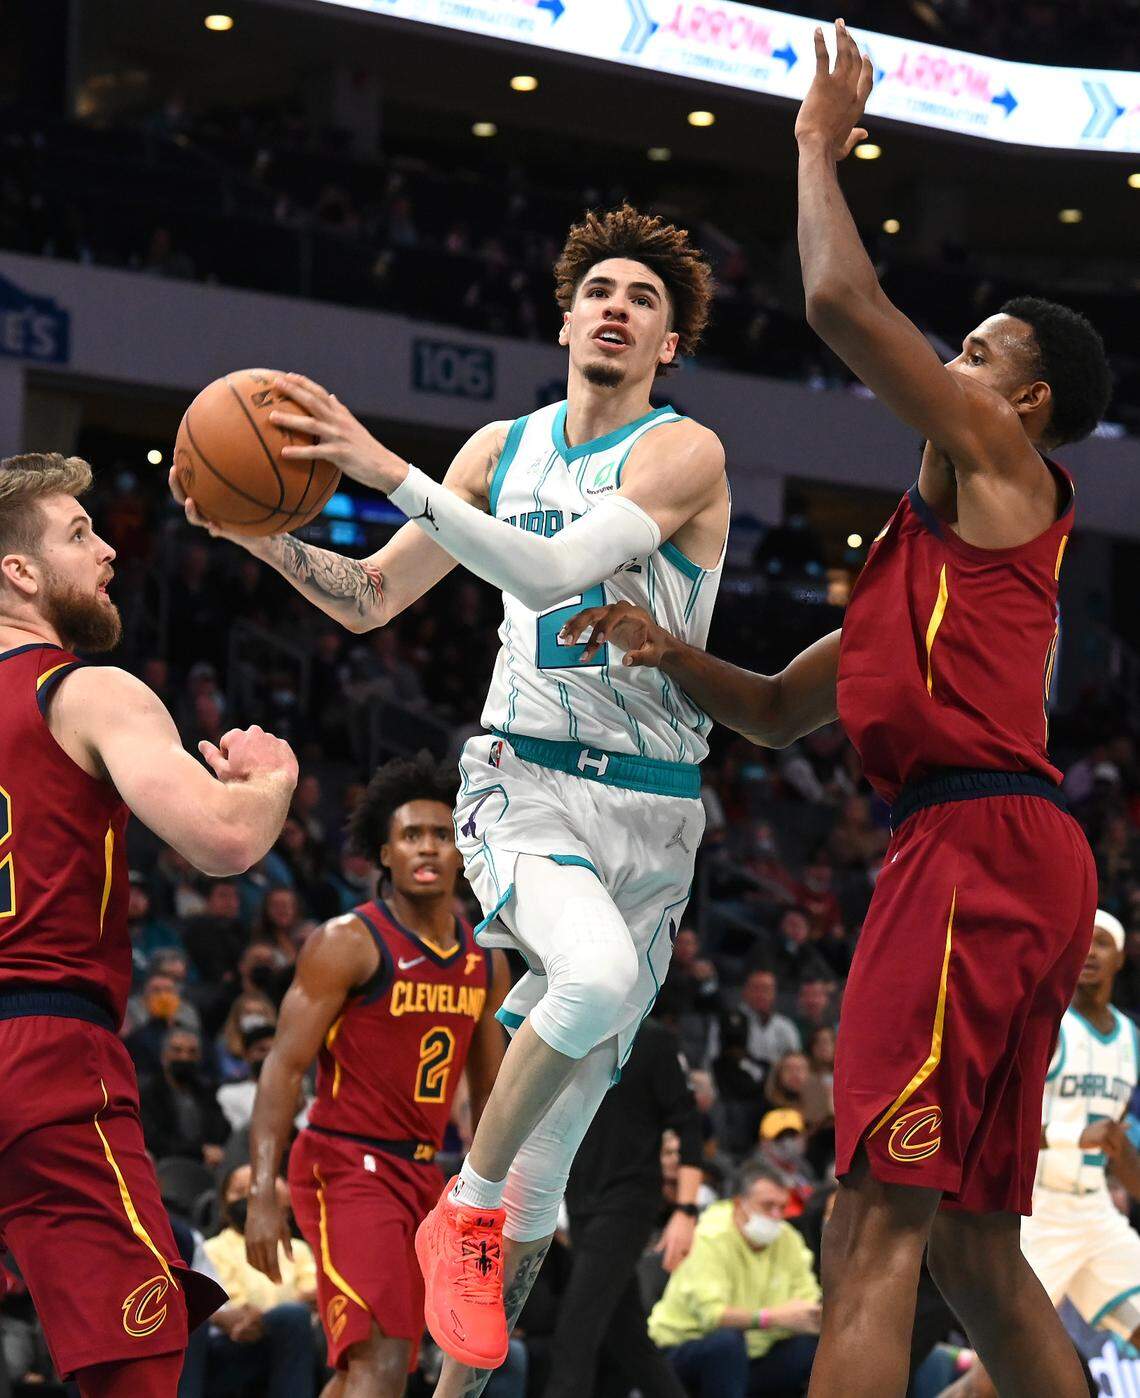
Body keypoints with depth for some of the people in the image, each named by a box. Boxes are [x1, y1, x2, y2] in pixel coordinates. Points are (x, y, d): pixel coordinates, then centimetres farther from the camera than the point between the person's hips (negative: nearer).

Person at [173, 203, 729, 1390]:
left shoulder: (683, 453, -6)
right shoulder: (504, 449, 9)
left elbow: (556, 570, -22)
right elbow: (370, 598, 16)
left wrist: (394, 477, -27)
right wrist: (259, 532, -2)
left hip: (650, 804, 0)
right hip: (523, 780, 0)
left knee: (570, 1103, 4)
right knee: (598, 976, -33)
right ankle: (463, 1213, -15)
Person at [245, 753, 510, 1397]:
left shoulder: (485, 961, 10)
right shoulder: (347, 943, -10)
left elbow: (492, 1089, 20)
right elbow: (285, 1067, -13)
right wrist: (263, 1193, -21)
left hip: (422, 1172, 8)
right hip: (345, 1166, -8)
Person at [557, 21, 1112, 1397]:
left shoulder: (1000, 466, 2)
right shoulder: (932, 543, 28)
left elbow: (841, 303, -10)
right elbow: (779, 711, 32)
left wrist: (819, 142, 5)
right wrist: (672, 656, 13)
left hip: (981, 845, -10)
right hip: (979, 858, 10)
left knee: (876, 1234, -16)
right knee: (972, 1248, 12)